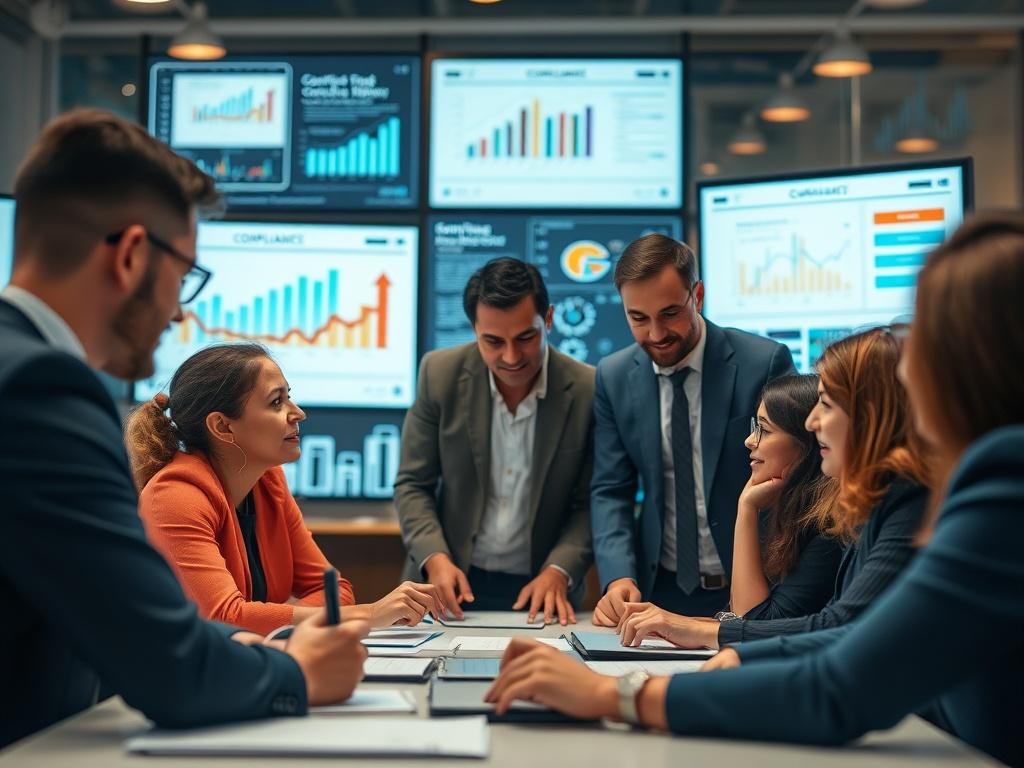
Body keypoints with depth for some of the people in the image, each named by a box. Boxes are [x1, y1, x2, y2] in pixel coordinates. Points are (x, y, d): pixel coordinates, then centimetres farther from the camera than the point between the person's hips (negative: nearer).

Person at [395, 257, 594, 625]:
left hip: (540, 590, 0)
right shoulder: (440, 374, -5)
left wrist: (559, 572, -15)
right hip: (455, 584, 0)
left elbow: (589, 503, 0)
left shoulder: (588, 391, -8)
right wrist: (435, 558, -13)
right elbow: (413, 484, 1)